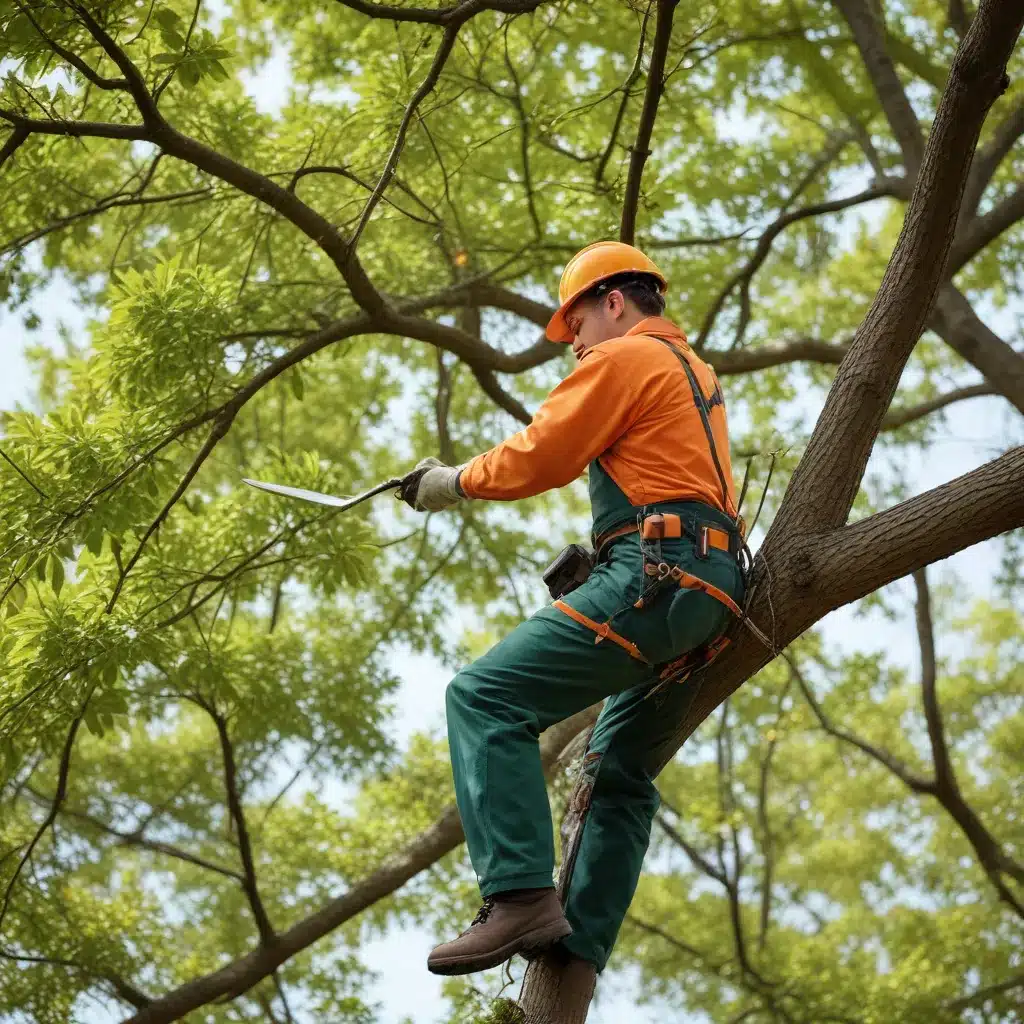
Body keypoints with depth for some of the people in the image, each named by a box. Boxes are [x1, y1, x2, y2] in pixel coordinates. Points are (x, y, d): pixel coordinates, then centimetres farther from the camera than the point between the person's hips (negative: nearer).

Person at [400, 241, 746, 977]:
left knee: (486, 697, -17)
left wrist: (457, 481, 11)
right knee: (620, 772, 16)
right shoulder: (695, 375, 31)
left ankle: (521, 895, -28)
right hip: (708, 596, 11)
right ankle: (578, 951, 13)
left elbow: (540, 456, -3)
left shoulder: (627, 357, 1)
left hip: (656, 581, -11)